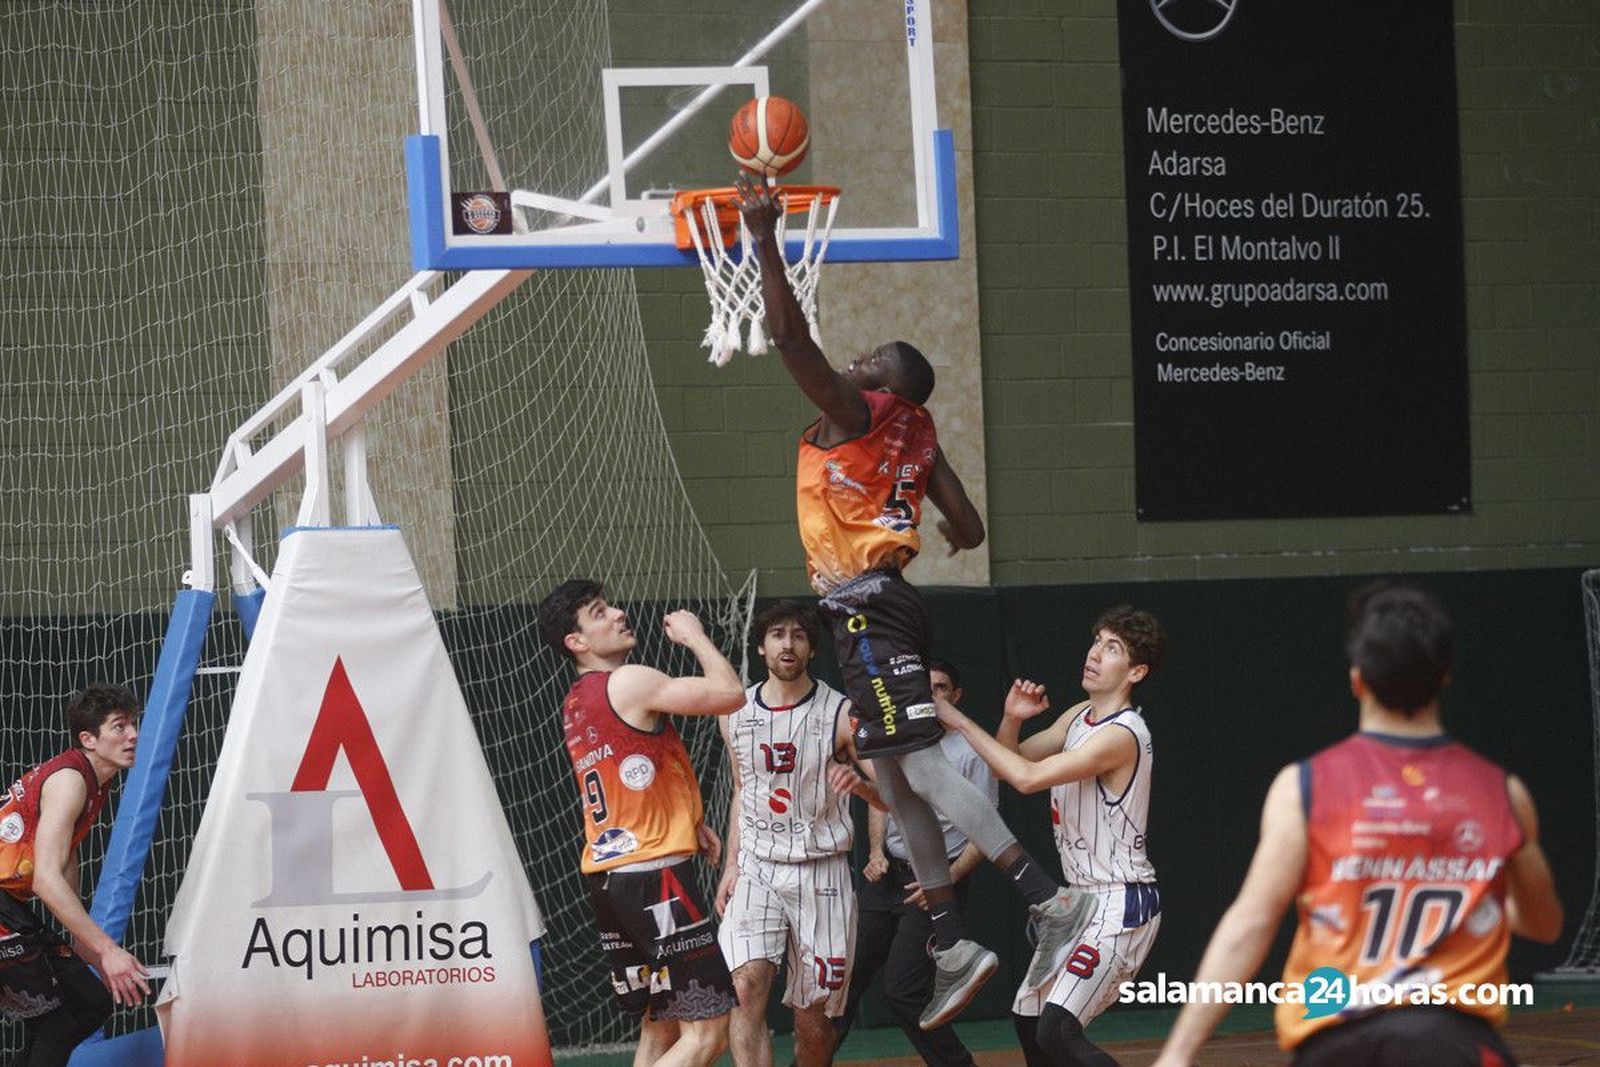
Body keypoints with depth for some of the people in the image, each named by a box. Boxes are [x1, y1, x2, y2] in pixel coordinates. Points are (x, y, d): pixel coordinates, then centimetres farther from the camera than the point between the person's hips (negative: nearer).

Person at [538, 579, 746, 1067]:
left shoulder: (574, 704, 16)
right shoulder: (630, 683, -12)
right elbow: (730, 693, -15)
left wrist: (689, 823, 21)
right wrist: (695, 636, 1)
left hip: (606, 874, 10)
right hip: (654, 874, -10)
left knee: (659, 1028, 14)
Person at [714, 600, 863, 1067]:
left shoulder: (841, 714, -6)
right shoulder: (736, 714, 5)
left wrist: (859, 781, -29)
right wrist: (731, 865, 12)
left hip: (821, 871, -2)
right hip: (755, 869, 2)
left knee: (813, 1012, 3)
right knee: (746, 987, -20)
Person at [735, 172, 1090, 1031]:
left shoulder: (852, 407, -7)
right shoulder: (916, 436, 15)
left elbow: (788, 333, -16)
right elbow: (969, 531, 18)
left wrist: (763, 235, -12)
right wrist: (932, 532, 40)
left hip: (863, 604, -9)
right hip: (884, 603, 9)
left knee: (920, 769, -14)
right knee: (897, 781, 10)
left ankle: (1051, 902, -20)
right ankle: (952, 948, 10)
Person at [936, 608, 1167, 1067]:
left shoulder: (1121, 735, -22)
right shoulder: (1079, 717, 9)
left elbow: (1028, 777, -28)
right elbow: (1009, 765, 15)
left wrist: (959, 721, -22)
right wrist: (1011, 720, -5)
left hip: (1120, 907, -10)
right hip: (1084, 901, 10)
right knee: (1028, 1016, 20)